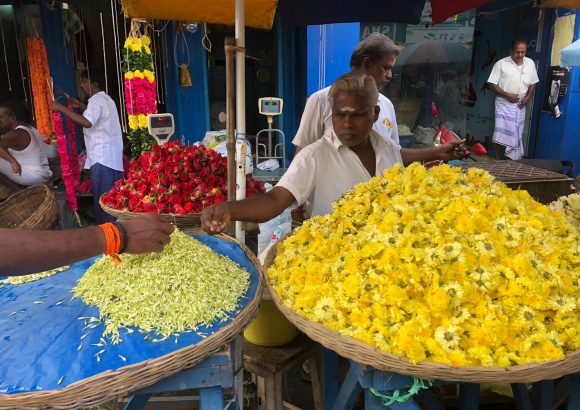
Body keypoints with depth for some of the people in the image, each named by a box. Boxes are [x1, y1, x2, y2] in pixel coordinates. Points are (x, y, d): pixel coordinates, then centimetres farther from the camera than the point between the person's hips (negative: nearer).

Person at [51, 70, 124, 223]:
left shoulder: (96, 100, -12)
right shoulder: (105, 99, 19)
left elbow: (87, 122, -28)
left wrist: (62, 108, -23)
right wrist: (81, 106, 28)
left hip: (102, 157, -10)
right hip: (112, 155, 10)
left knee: (103, 197, -6)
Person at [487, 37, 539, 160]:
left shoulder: (530, 63, 6)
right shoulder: (501, 64, -8)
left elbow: (533, 83, 15)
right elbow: (492, 84, -8)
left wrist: (528, 97, -2)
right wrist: (507, 95, -17)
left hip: (520, 105, 4)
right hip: (504, 103, -4)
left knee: (516, 134, 8)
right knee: (500, 133, -11)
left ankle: (512, 160, 19)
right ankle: (497, 160, 2)